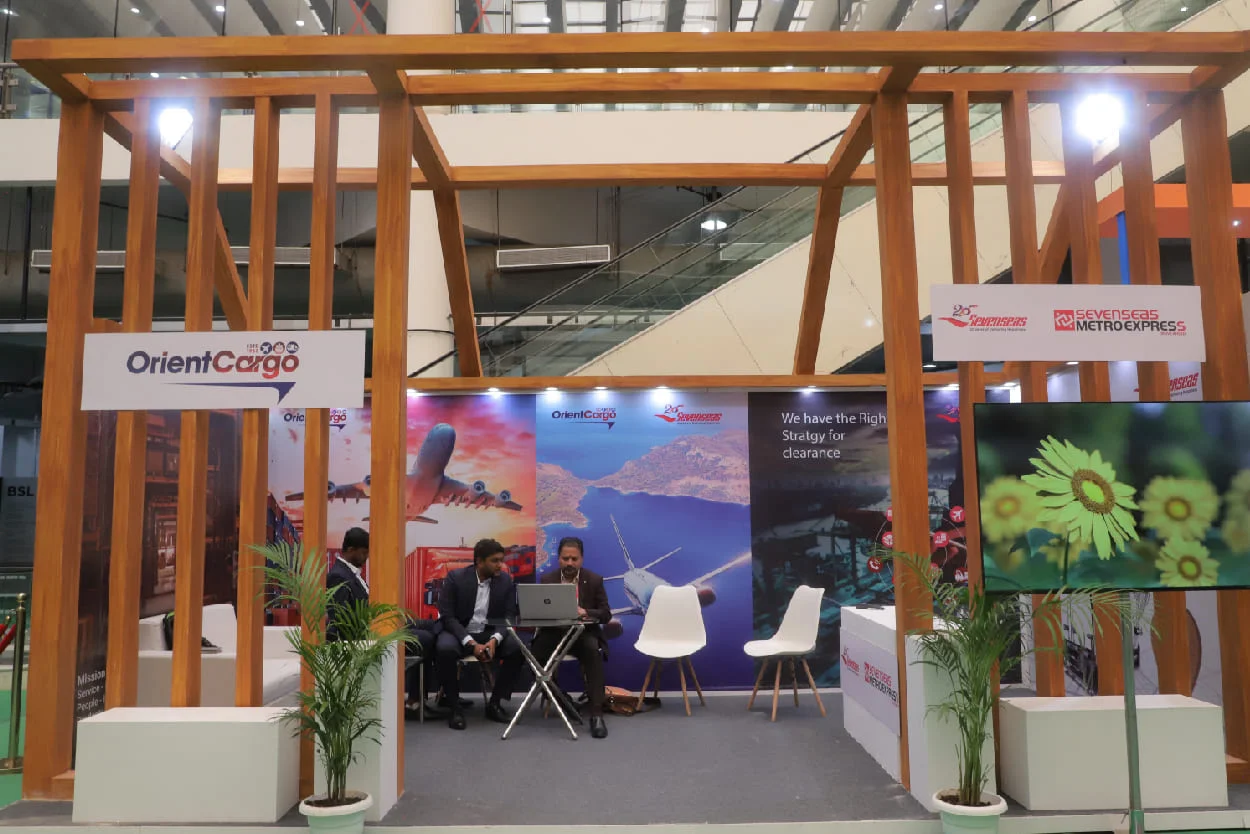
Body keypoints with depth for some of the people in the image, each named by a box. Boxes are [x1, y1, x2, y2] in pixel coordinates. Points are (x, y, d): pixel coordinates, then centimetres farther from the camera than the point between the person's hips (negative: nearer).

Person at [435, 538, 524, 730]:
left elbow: (509, 617, -3)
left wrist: (494, 640, -24)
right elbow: (447, 616, -13)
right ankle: (455, 708, -18)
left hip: (491, 633, 3)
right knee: (444, 649, -36)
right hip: (459, 632, -3)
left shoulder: (506, 581, -1)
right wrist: (471, 644, -25)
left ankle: (494, 703, -8)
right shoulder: (455, 578, -10)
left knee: (517, 648, -25)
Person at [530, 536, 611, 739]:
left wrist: (585, 612, -23)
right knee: (534, 653, -28)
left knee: (593, 652, -35)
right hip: (554, 633, 1)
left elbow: (606, 614, -2)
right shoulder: (547, 579, 2)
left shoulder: (594, 580, 0)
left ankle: (596, 714, -31)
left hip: (584, 634, -1)